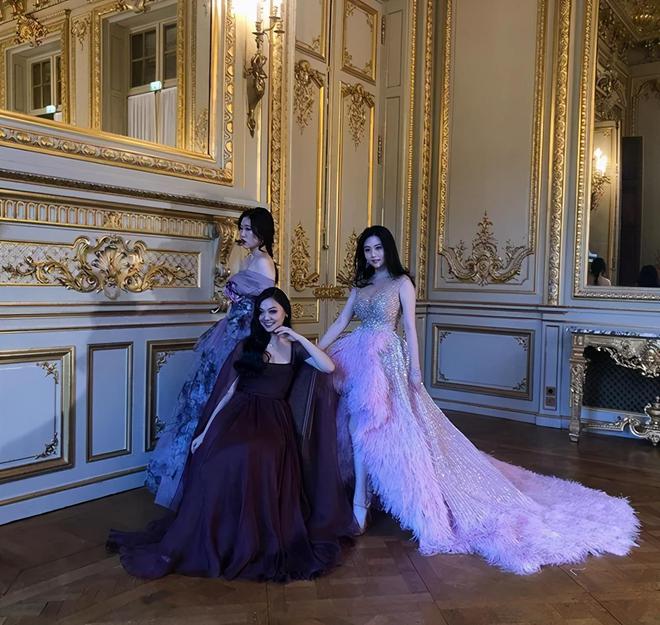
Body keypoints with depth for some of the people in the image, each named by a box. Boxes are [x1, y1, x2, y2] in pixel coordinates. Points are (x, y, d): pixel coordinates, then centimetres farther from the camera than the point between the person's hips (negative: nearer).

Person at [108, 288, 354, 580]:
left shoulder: (294, 348, 12)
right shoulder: (246, 346, 11)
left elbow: (329, 367, -4)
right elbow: (226, 391, 7)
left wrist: (298, 337, -6)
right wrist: (205, 431, 0)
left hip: (275, 422, 0)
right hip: (239, 415, 0)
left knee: (262, 458, -32)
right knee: (231, 457, -31)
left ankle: (255, 542, -14)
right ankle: (219, 540, -18)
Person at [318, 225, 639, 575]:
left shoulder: (401, 282, -2)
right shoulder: (360, 285, 15)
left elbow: (410, 326, -5)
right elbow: (340, 323, 14)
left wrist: (415, 368, -11)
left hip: (384, 360, -6)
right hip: (356, 357, 6)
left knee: (362, 424, -12)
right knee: (356, 423, 5)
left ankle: (359, 501, -5)